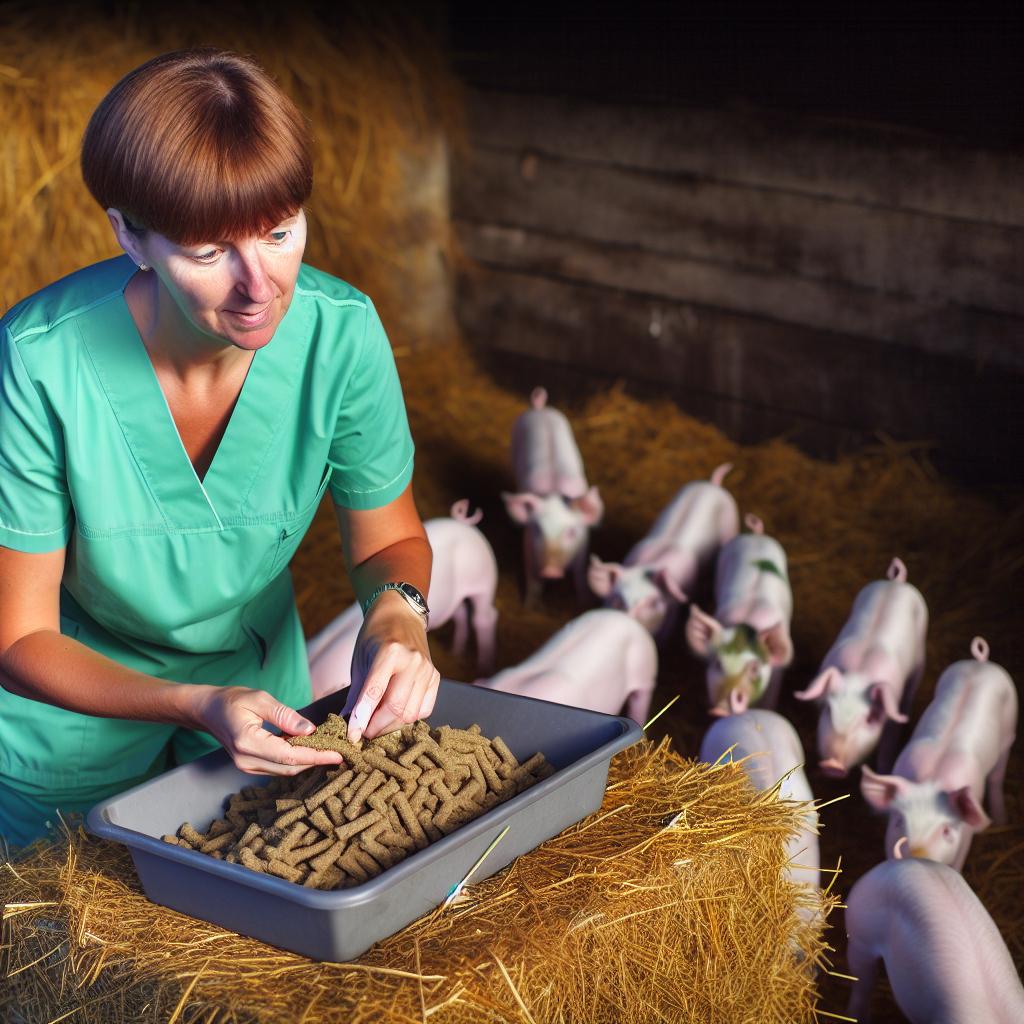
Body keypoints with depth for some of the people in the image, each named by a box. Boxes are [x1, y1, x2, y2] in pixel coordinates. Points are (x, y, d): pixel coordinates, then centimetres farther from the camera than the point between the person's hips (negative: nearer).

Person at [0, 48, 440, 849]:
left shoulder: (340, 331, -24)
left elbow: (389, 536, -6)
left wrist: (397, 612, -29)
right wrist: (197, 708, -39)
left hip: (260, 692, 3)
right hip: (72, 735, -2)